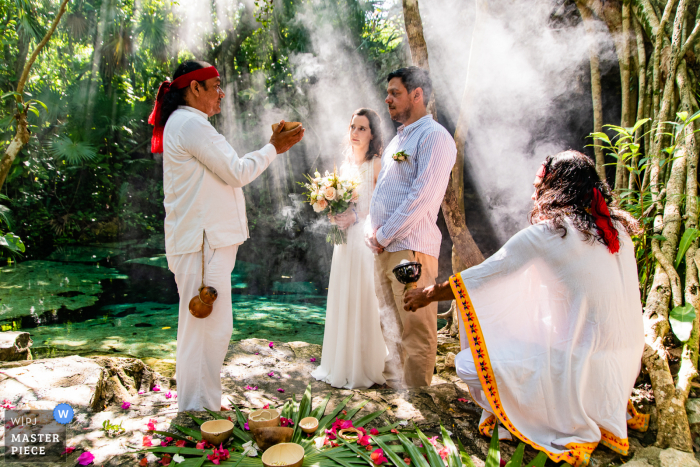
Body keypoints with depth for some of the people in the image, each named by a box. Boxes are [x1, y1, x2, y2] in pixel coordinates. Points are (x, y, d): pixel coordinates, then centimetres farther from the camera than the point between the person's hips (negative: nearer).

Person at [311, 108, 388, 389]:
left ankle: (366, 369, 11)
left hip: (367, 240, -7)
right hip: (345, 239, 7)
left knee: (364, 302, -3)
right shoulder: (344, 166, 16)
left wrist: (356, 217, -17)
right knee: (342, 301, 10)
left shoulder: (377, 166, -6)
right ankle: (342, 365, 23)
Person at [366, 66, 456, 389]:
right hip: (383, 247, 9)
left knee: (416, 329, -1)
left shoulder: (434, 136, -7)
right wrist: (373, 233, 7)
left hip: (411, 247, -9)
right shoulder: (398, 139, 21)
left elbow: (422, 196, -16)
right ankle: (391, 385, 29)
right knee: (389, 326, 16)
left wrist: (383, 235, -12)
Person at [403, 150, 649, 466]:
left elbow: (481, 277, -7)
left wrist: (428, 294, 7)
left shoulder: (546, 233, -14)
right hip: (627, 363, 8)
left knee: (469, 365, -5)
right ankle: (610, 405, 21)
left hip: (585, 366, -8)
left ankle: (572, 426, 2)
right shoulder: (617, 227, 6)